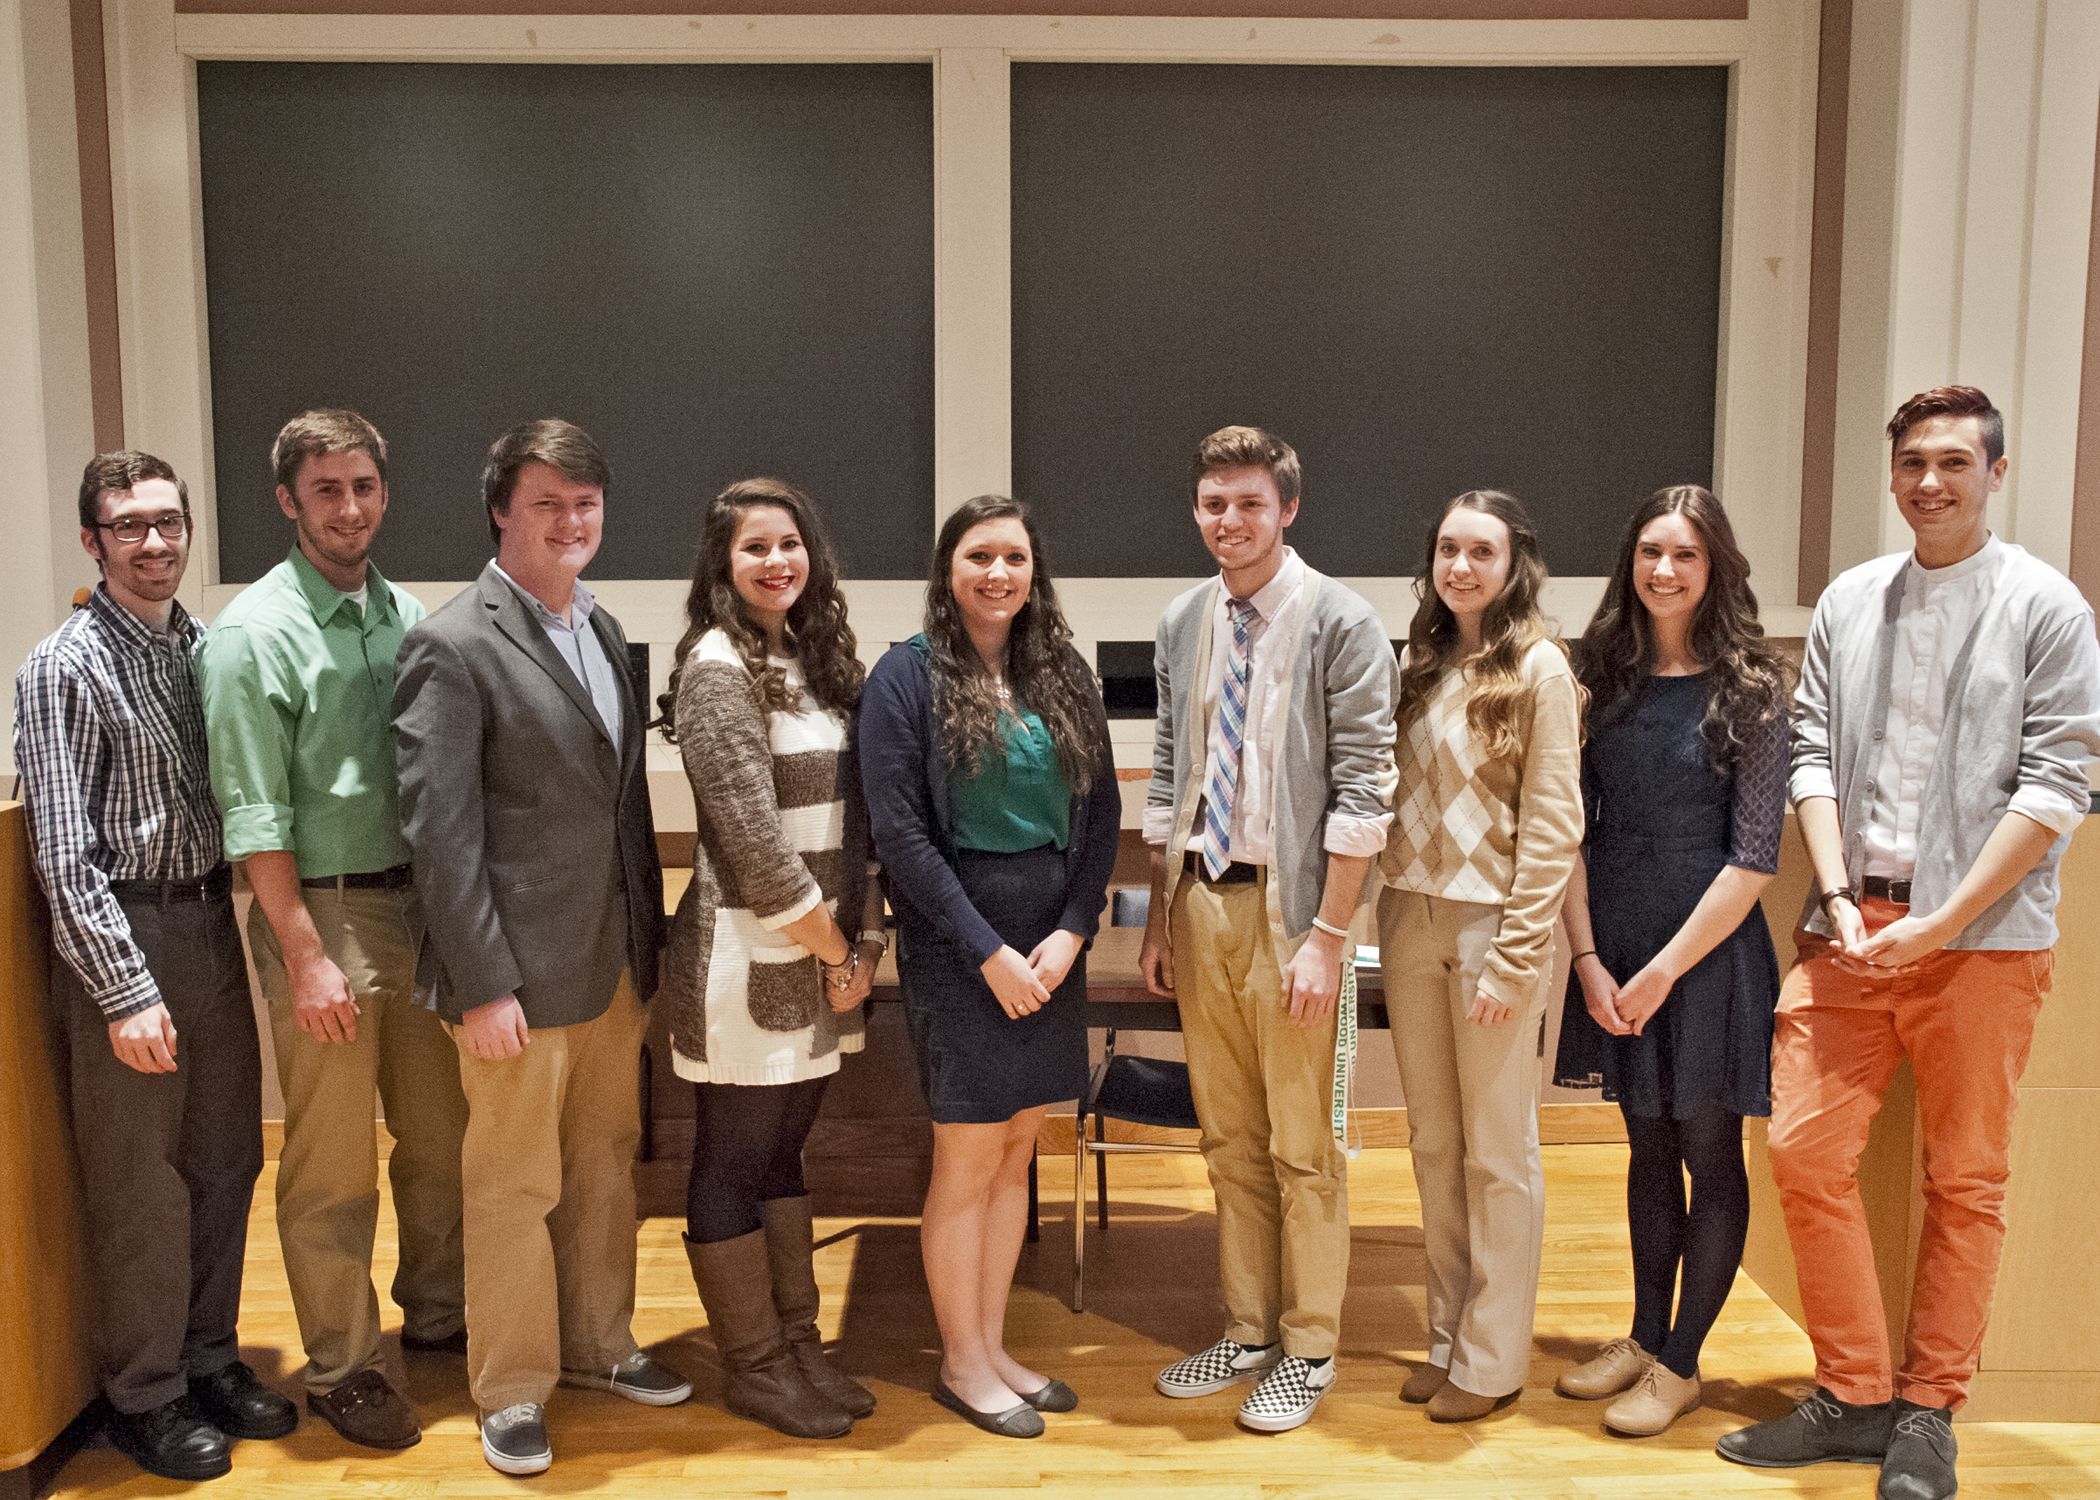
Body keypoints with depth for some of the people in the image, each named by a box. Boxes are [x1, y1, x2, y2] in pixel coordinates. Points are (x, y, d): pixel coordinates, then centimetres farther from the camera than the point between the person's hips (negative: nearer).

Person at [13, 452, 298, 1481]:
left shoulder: (206, 648, 7)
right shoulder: (64, 668, -11)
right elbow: (64, 853, -14)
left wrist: (235, 922, 6)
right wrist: (126, 990, -16)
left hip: (212, 923, 6)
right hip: (121, 939, -6)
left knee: (227, 1161, 15)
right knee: (141, 1186, 5)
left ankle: (210, 1360, 32)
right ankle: (144, 1398, 23)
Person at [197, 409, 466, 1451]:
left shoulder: (408, 616, 8)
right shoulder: (256, 630, -10)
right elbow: (253, 815, -13)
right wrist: (306, 957, -16)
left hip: (419, 902, 6)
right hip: (324, 909, -6)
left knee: (442, 1130, 15)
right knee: (333, 1162, 4)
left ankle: (435, 1313, 35)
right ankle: (340, 1368, 20)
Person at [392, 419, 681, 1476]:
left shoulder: (602, 628, 11)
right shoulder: (452, 646, -13)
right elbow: (440, 833, -16)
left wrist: (651, 938, 12)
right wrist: (483, 986, -17)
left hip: (615, 960, 7)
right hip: (520, 973, -7)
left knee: (606, 1164, 18)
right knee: (515, 1186, 7)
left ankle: (599, 1345, 36)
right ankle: (512, 1390, 24)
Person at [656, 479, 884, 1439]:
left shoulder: (816, 660, 11)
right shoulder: (718, 669, -13)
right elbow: (753, 840, -17)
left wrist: (864, 937, 3)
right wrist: (835, 952, -10)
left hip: (820, 959, 8)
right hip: (748, 963, -7)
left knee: (782, 1153, 17)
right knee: (733, 1168, 7)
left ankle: (798, 1344, 29)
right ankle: (753, 1370, 20)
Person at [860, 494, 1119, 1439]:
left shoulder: (1064, 674, 8)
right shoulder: (907, 674, -6)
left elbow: (1101, 813, 7)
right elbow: (899, 829, -11)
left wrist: (1072, 929, -6)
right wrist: (988, 949, -13)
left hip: (1051, 938, 5)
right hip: (955, 941, -5)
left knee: (1016, 1149, 12)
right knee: (969, 1155, 2)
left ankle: (992, 1345, 26)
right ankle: (961, 1363, 19)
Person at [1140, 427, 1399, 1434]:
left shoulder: (1341, 625, -9)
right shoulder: (1181, 625, 9)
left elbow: (1360, 792, -12)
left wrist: (1326, 935, -16)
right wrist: (1159, 916, 12)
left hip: (1286, 903, -6)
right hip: (1200, 897, 6)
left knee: (1301, 1145, 5)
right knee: (1228, 1139, 15)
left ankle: (1309, 1350, 21)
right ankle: (1247, 1332, 29)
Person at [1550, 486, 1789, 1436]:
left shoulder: (1750, 689, -6)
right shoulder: (1602, 675, 5)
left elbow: (1754, 857, -10)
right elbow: (1570, 829, 3)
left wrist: (1665, 968, -13)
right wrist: (1588, 957, -6)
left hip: (1707, 946, -4)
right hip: (1610, 944, 4)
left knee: (1709, 1156, 7)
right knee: (1647, 1148, 16)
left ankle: (1680, 1364, 20)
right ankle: (1645, 1336, 30)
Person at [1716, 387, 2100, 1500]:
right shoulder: (1848, 602, 11)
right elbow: (1812, 755, 8)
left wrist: (1940, 923, -13)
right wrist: (1840, 898, -5)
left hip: (1980, 934, -3)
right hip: (1850, 924, 3)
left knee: (1965, 1180, 6)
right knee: (1805, 1151, -1)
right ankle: (1853, 1395, 14)